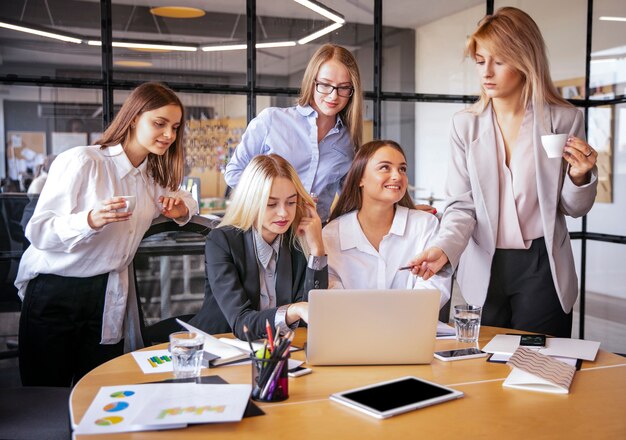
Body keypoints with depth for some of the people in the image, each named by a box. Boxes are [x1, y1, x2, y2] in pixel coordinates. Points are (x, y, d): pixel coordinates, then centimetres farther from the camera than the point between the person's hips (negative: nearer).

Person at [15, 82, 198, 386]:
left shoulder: (154, 175, 9)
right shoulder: (81, 162, -12)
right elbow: (38, 231, -15)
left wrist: (182, 210, 0)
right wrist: (90, 220, -34)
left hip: (108, 298, 5)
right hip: (53, 293, -5)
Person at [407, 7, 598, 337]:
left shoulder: (564, 119, -3)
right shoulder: (465, 124, -2)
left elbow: (573, 208, 6)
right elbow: (462, 204, -3)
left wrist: (579, 176, -14)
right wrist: (443, 249, -20)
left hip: (542, 268, -1)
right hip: (485, 269, 1)